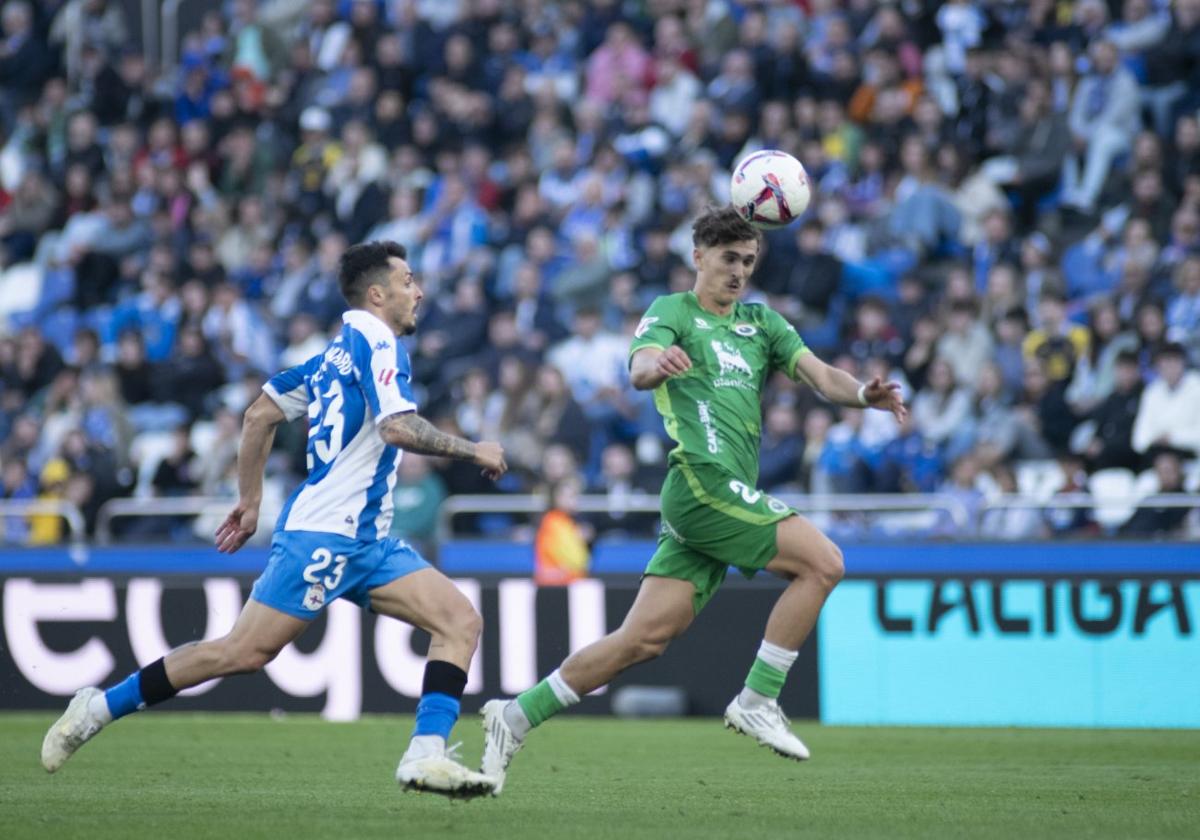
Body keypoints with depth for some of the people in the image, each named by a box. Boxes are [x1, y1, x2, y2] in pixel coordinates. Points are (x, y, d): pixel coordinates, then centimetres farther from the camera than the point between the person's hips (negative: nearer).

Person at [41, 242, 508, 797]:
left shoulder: (340, 350, 18)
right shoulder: (375, 342, -9)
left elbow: (261, 414, 21)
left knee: (461, 621, -3)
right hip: (324, 534, -10)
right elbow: (398, 427, -24)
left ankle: (425, 756, -15)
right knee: (244, 652, -10)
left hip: (365, 542, 10)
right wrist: (472, 451, -12)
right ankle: (100, 708, 1)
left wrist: (251, 498, 24)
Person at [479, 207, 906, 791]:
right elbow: (639, 370, -16)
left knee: (645, 639, 1)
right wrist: (656, 363, -41)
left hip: (730, 493, 7)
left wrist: (863, 393, -10)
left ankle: (516, 717, 7)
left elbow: (819, 375, 12)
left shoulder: (761, 324, 23)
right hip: (702, 480, -7)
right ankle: (757, 701, -9)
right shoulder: (672, 312, 3)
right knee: (822, 561, -15)